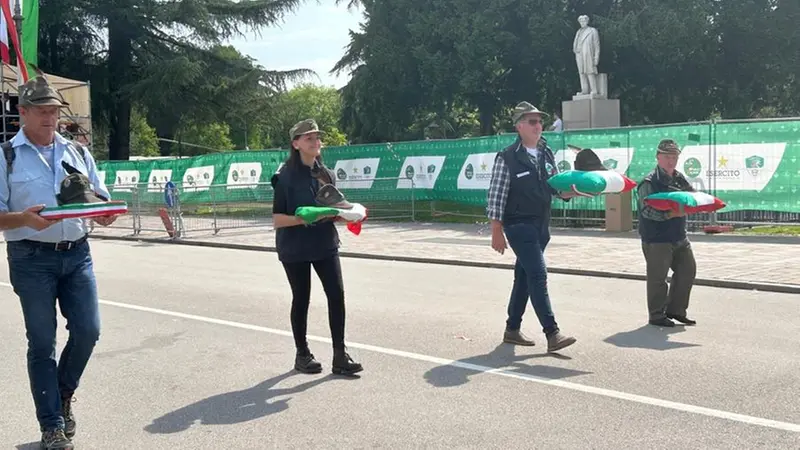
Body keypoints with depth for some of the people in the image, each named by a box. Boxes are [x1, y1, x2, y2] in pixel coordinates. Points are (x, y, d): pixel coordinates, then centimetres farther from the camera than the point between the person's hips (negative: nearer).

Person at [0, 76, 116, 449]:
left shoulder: (77, 152, 11)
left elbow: (99, 199, 14)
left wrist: (104, 213, -9)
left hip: (77, 253, 4)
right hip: (32, 258, -3)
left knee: (88, 330, 2)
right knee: (42, 343, 4)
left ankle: (63, 394, 31)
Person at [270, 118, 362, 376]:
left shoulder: (327, 174, 6)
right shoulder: (286, 177, -11)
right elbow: (277, 219, -13)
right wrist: (305, 219, -28)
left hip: (325, 244, 4)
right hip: (295, 249, -4)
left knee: (337, 294, -6)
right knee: (301, 299, 8)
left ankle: (340, 356, 2)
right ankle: (302, 355, 25)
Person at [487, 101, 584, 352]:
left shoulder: (546, 154, 10)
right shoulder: (507, 158, -10)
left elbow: (555, 188, 16)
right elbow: (496, 197, -11)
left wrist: (571, 192, -6)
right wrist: (497, 233, -14)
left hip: (541, 225, 7)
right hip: (519, 226, -7)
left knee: (524, 277, 13)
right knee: (538, 275, -13)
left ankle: (512, 329, 24)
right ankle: (552, 334, -11)